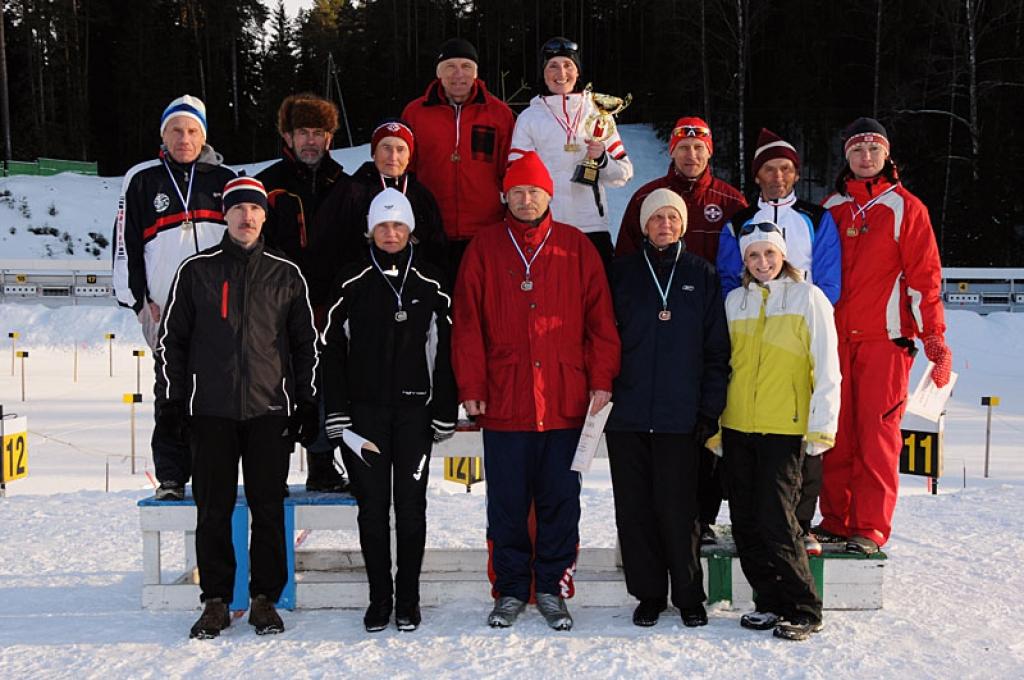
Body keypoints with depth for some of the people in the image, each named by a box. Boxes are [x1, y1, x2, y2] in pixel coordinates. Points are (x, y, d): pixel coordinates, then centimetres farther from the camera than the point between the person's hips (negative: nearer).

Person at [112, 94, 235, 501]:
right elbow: (125, 244, 7)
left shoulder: (223, 179, 12)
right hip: (167, 308, -1)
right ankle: (171, 477, 9)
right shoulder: (142, 180, 8)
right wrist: (138, 298, 0)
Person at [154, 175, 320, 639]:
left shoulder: (286, 275, 8)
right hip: (210, 410, 0)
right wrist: (171, 402, 3)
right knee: (213, 510, 4)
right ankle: (216, 601, 15)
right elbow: (171, 340, 9)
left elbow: (306, 344, 11)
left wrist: (307, 405, 6)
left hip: (270, 410, 0)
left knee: (269, 509, 3)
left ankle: (265, 599, 14)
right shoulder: (196, 271, 7)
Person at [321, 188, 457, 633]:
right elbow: (332, 348, 3)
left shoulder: (430, 283, 5)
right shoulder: (352, 283, 4)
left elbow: (445, 350, 6)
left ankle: (408, 600, 15)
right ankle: (379, 598, 15)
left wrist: (445, 412, 1)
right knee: (372, 506, 4)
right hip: (364, 410, 0)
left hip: (414, 409, 0)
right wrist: (337, 411, -3)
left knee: (411, 505, 4)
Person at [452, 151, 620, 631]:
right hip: (503, 402, 0)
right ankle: (510, 590, 19)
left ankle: (552, 588, 20)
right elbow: (467, 322, 3)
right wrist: (470, 387, -3)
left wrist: (601, 379, -1)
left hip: (565, 401, 0)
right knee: (506, 504, 6)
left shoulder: (576, 247, 7)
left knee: (560, 501, 7)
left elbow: (600, 317, 6)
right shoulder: (485, 247, 6)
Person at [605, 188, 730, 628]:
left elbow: (717, 348, 6)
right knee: (635, 509, 6)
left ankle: (689, 596, 14)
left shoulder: (702, 276, 8)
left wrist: (710, 409, -1)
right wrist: (603, 391, 0)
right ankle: (649, 594, 19)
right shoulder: (623, 272, 9)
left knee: (677, 510, -2)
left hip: (680, 416, -1)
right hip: (626, 414, 2)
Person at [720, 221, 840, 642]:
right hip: (736, 427, 5)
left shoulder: (808, 298, 0)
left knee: (776, 521, -9)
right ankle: (770, 602, 20)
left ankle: (803, 611, 5)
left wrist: (822, 427, -7)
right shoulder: (735, 301, 11)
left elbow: (826, 367, -2)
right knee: (745, 523, 6)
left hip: (785, 429, -5)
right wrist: (713, 422, 13)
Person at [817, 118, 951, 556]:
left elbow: (924, 276, -1)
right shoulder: (831, 209, 14)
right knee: (837, 434, 4)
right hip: (835, 339, 4)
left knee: (878, 433, -5)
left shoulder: (905, 208, 4)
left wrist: (935, 341, -8)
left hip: (885, 339, -3)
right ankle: (836, 519, 14)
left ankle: (871, 528, 1)